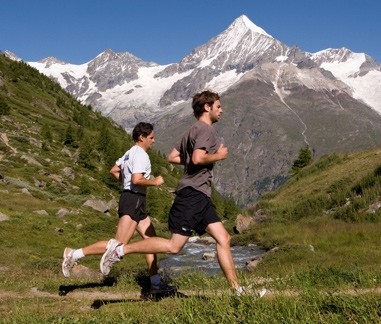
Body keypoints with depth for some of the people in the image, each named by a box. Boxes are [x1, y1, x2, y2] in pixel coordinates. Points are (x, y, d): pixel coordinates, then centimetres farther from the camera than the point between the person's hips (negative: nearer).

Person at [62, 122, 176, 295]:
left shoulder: (130, 153, 19)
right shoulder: (140, 154, -12)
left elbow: (114, 171, 24)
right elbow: (136, 180, -23)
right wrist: (154, 182, -11)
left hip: (133, 200, 11)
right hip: (134, 200, -11)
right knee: (119, 244, -14)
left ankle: (156, 283, 8)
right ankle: (74, 254, -10)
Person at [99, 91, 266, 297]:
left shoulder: (194, 131, 22)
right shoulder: (205, 129, -7)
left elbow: (172, 157, 20)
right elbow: (198, 158, -23)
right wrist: (218, 156, -7)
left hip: (201, 197, 11)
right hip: (192, 193, -10)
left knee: (223, 239, 5)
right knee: (174, 246, -10)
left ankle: (237, 290, 7)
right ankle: (121, 249, -3)